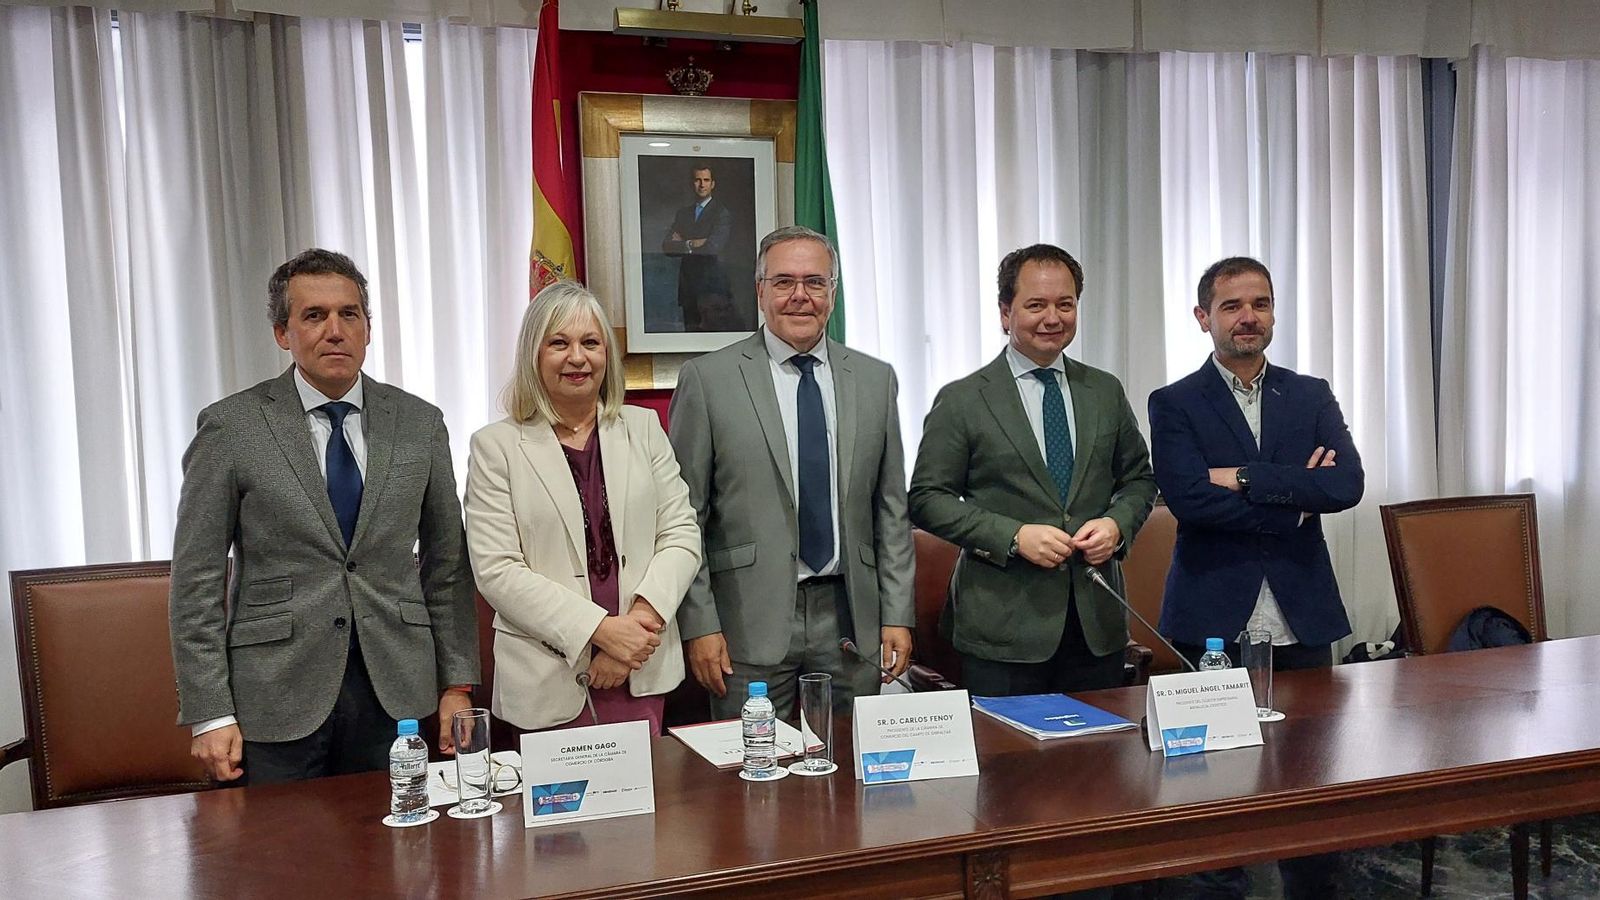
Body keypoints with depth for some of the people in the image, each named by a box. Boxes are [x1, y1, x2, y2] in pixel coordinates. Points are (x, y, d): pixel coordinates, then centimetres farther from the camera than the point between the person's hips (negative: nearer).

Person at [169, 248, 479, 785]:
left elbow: (446, 564, 9)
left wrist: (457, 684, 5)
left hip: (396, 693, 2)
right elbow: (196, 579, -3)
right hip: (277, 695, -2)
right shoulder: (231, 428, -3)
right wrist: (210, 714, -8)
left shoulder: (419, 424, 5)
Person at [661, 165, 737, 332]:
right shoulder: (682, 213, 17)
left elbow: (714, 247, -14)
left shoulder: (723, 212, -1)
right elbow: (666, 246, 5)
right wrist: (691, 244, -9)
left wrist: (683, 244, -2)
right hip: (688, 286, 5)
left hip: (713, 285, -5)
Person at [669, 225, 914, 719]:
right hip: (749, 621, -3)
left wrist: (897, 615, 5)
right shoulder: (706, 379, -2)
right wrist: (699, 624, -7)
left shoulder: (876, 380, 8)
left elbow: (891, 508, 9)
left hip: (850, 620, 3)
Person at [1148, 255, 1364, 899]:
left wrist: (1244, 478, -13)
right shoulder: (1174, 405, 0)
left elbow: (1347, 485, -7)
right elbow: (1188, 499, -15)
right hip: (1213, 622, -3)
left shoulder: (1312, 397, 10)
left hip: (1302, 621, 3)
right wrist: (1294, 497, -10)